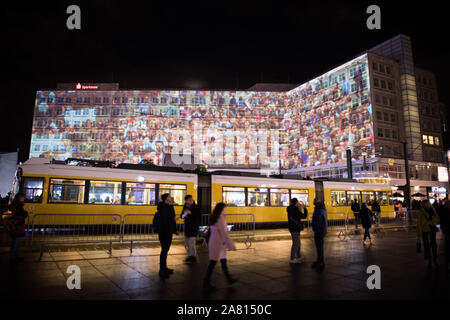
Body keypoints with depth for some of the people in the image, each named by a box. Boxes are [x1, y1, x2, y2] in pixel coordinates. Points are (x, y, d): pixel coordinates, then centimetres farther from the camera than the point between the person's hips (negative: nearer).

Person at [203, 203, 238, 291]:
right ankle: (206, 283, 6)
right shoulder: (221, 219, -18)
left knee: (223, 261, 17)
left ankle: (229, 279, 27)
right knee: (213, 262, -2)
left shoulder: (213, 218, 9)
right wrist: (231, 245, -16)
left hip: (213, 242, 9)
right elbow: (224, 233, -20)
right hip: (218, 244, -9)